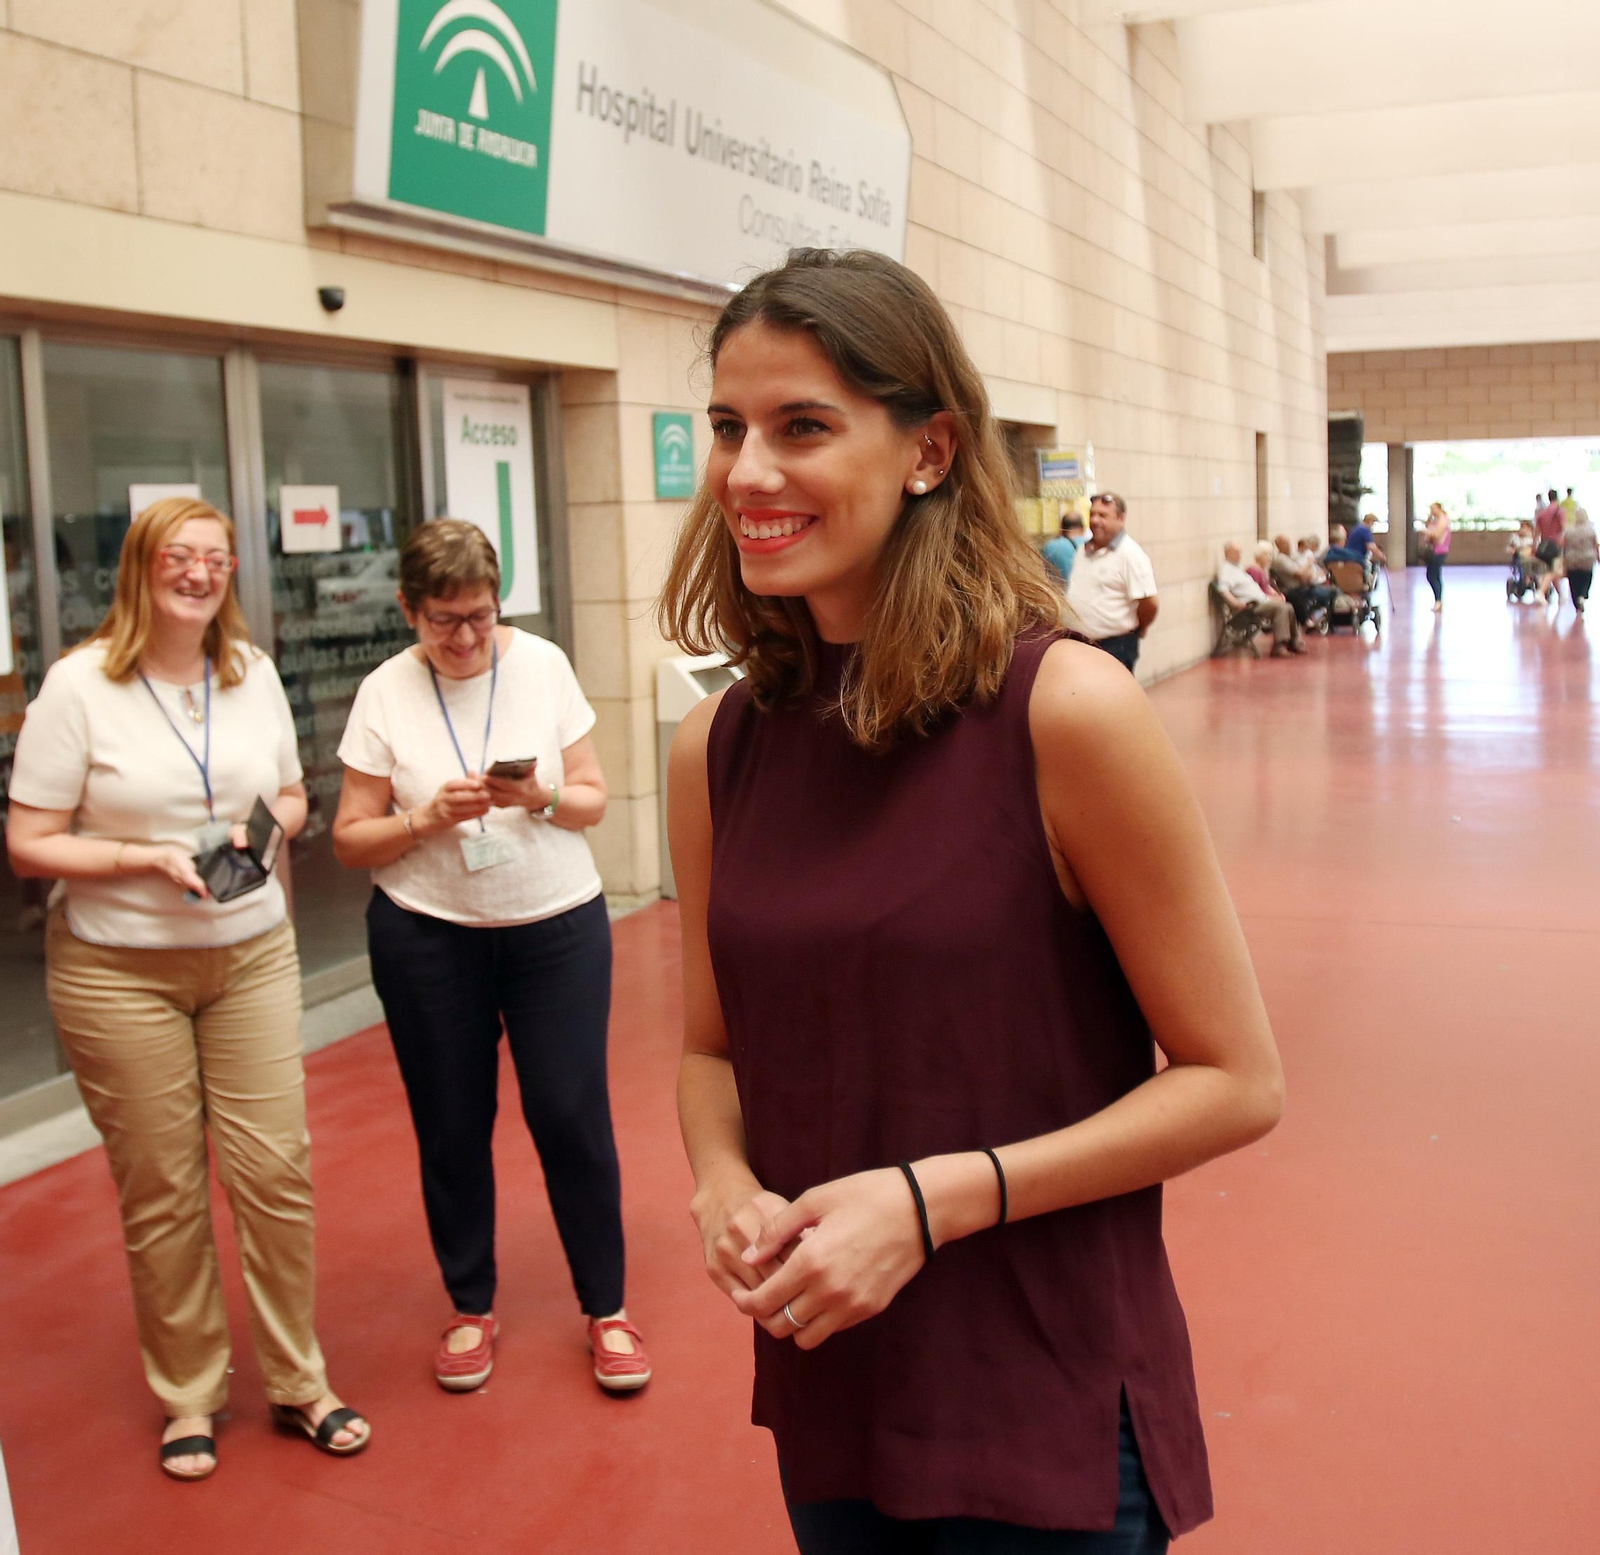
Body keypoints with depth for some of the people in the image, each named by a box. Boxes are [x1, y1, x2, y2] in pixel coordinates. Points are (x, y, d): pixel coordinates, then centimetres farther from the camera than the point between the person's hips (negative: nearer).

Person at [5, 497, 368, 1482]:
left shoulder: (254, 671, 5)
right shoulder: (79, 684, -8)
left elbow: (292, 796, 15)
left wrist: (262, 830, -7)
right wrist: (144, 858, -20)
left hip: (253, 954, 3)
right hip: (119, 968, -3)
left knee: (277, 1169, 3)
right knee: (162, 1191, 5)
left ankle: (298, 1381, 21)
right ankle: (189, 1395, 25)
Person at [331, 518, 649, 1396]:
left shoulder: (543, 664, -2)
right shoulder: (385, 693, -4)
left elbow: (593, 798, 2)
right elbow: (351, 838, -1)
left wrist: (541, 797, -18)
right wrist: (428, 816, -18)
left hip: (558, 927, 0)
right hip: (428, 937, 0)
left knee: (572, 1117, 2)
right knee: (451, 1128, 10)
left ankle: (606, 1308, 20)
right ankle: (471, 1309, 30)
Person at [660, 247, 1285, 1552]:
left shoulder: (1065, 710, -17)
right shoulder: (719, 747, -3)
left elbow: (1234, 1081, -13)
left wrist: (931, 1200, -20)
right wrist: (727, 1188, -11)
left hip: (1051, 1421, -4)